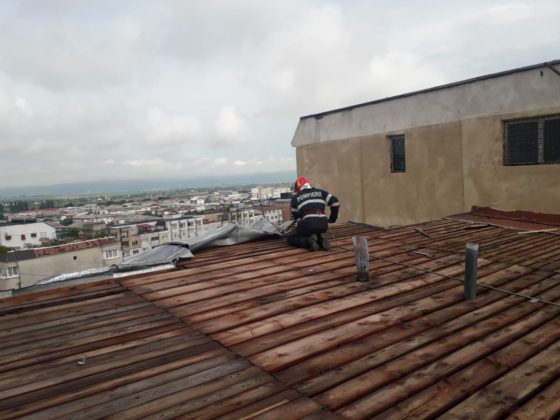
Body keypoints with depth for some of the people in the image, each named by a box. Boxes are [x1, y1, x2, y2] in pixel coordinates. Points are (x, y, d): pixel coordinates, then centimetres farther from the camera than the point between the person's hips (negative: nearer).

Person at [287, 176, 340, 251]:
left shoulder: (295, 198, 16)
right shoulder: (320, 192, 21)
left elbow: (296, 216, 18)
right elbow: (335, 202, 14)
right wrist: (332, 219, 23)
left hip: (307, 224, -4)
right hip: (323, 225, 4)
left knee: (291, 239, 16)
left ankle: (309, 241, -10)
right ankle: (321, 240, 0)